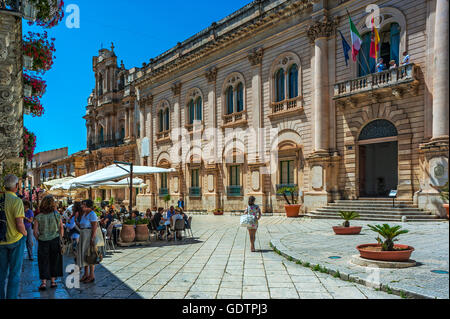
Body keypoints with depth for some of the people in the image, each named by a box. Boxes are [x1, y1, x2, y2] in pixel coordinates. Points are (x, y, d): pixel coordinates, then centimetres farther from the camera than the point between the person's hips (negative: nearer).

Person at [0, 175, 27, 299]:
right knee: (14, 273, 7)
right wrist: (25, 233, -1)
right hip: (15, 239, -5)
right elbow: (19, 225, -20)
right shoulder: (16, 201, -17)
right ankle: (11, 296, 11)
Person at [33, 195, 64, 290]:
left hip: (43, 242, 0)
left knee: (43, 262, 9)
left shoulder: (38, 217, -5)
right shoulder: (57, 215, -4)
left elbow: (35, 232, -6)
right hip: (55, 241, 0)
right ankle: (53, 281, 19)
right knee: (54, 261, 13)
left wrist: (39, 239, 10)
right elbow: (61, 229, -1)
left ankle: (43, 282, 4)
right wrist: (60, 240, 10)